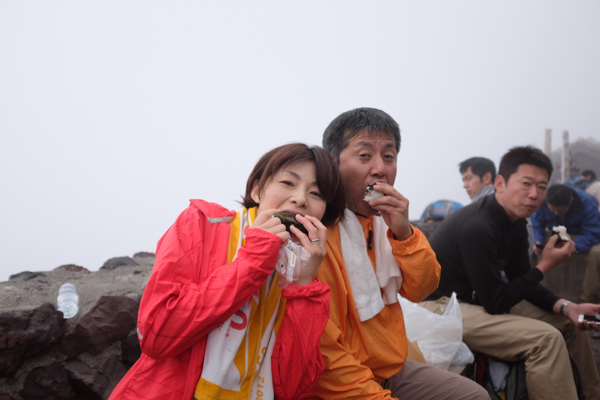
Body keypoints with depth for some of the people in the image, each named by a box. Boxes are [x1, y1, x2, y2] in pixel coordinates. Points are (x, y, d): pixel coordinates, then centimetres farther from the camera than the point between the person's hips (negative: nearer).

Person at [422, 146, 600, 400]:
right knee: (546, 338, -26)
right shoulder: (478, 228, -27)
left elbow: (522, 284, 11)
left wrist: (565, 307, -5)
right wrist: (545, 266, -17)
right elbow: (496, 303, -23)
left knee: (568, 322, 14)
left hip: (483, 300, 10)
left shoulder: (516, 224, 2)